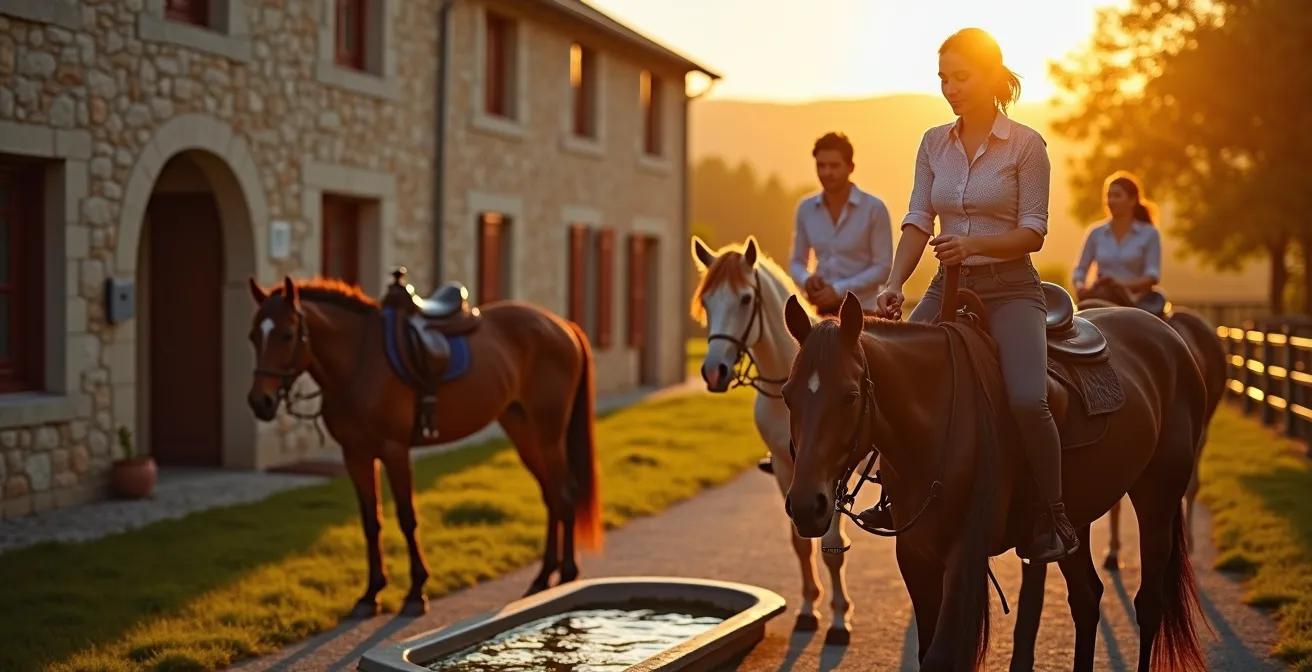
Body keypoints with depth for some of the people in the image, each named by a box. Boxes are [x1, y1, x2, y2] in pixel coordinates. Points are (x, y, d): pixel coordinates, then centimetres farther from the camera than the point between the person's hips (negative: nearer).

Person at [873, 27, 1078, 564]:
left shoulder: (1025, 144, -5)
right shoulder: (934, 143, 8)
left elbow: (1033, 232, -8)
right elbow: (918, 221, 3)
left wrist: (973, 245, -25)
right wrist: (895, 284, -12)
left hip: (1009, 289, -5)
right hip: (948, 288, 5)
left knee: (1027, 400, -27)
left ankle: (1053, 520, -8)